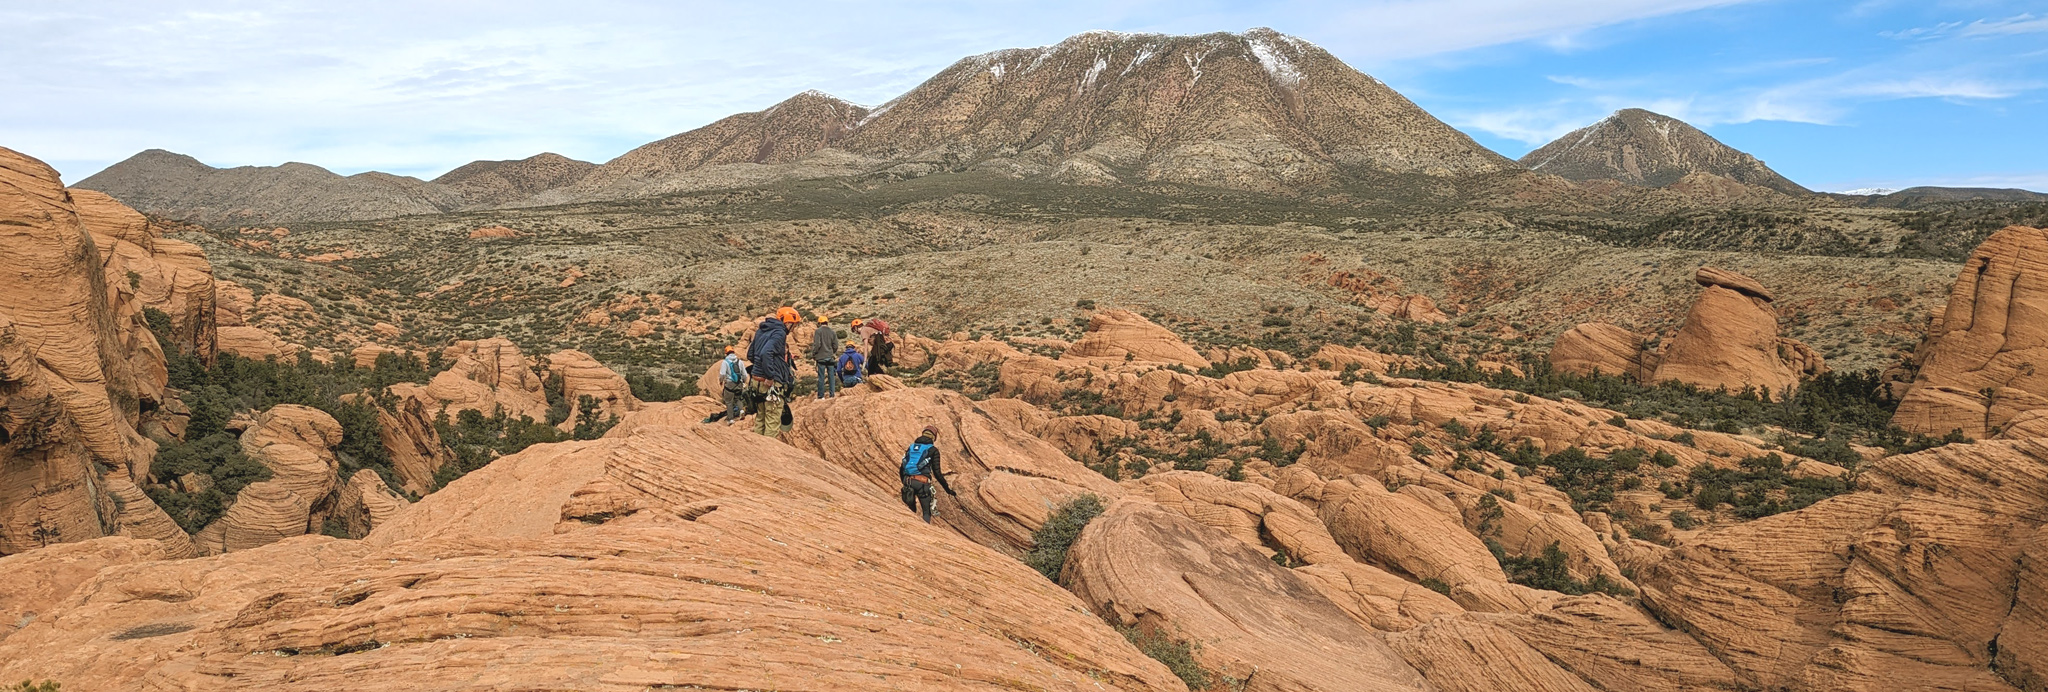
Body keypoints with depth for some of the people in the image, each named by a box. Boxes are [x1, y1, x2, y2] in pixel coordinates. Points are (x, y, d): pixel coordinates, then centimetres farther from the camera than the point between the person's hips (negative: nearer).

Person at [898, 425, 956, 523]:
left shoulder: (911, 447, 18)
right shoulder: (933, 450, 3)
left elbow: (902, 468, 18)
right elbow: (937, 473, -4)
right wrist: (948, 490, 0)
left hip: (908, 482, 5)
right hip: (922, 482, -5)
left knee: (911, 511, 20)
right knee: (927, 512, 5)